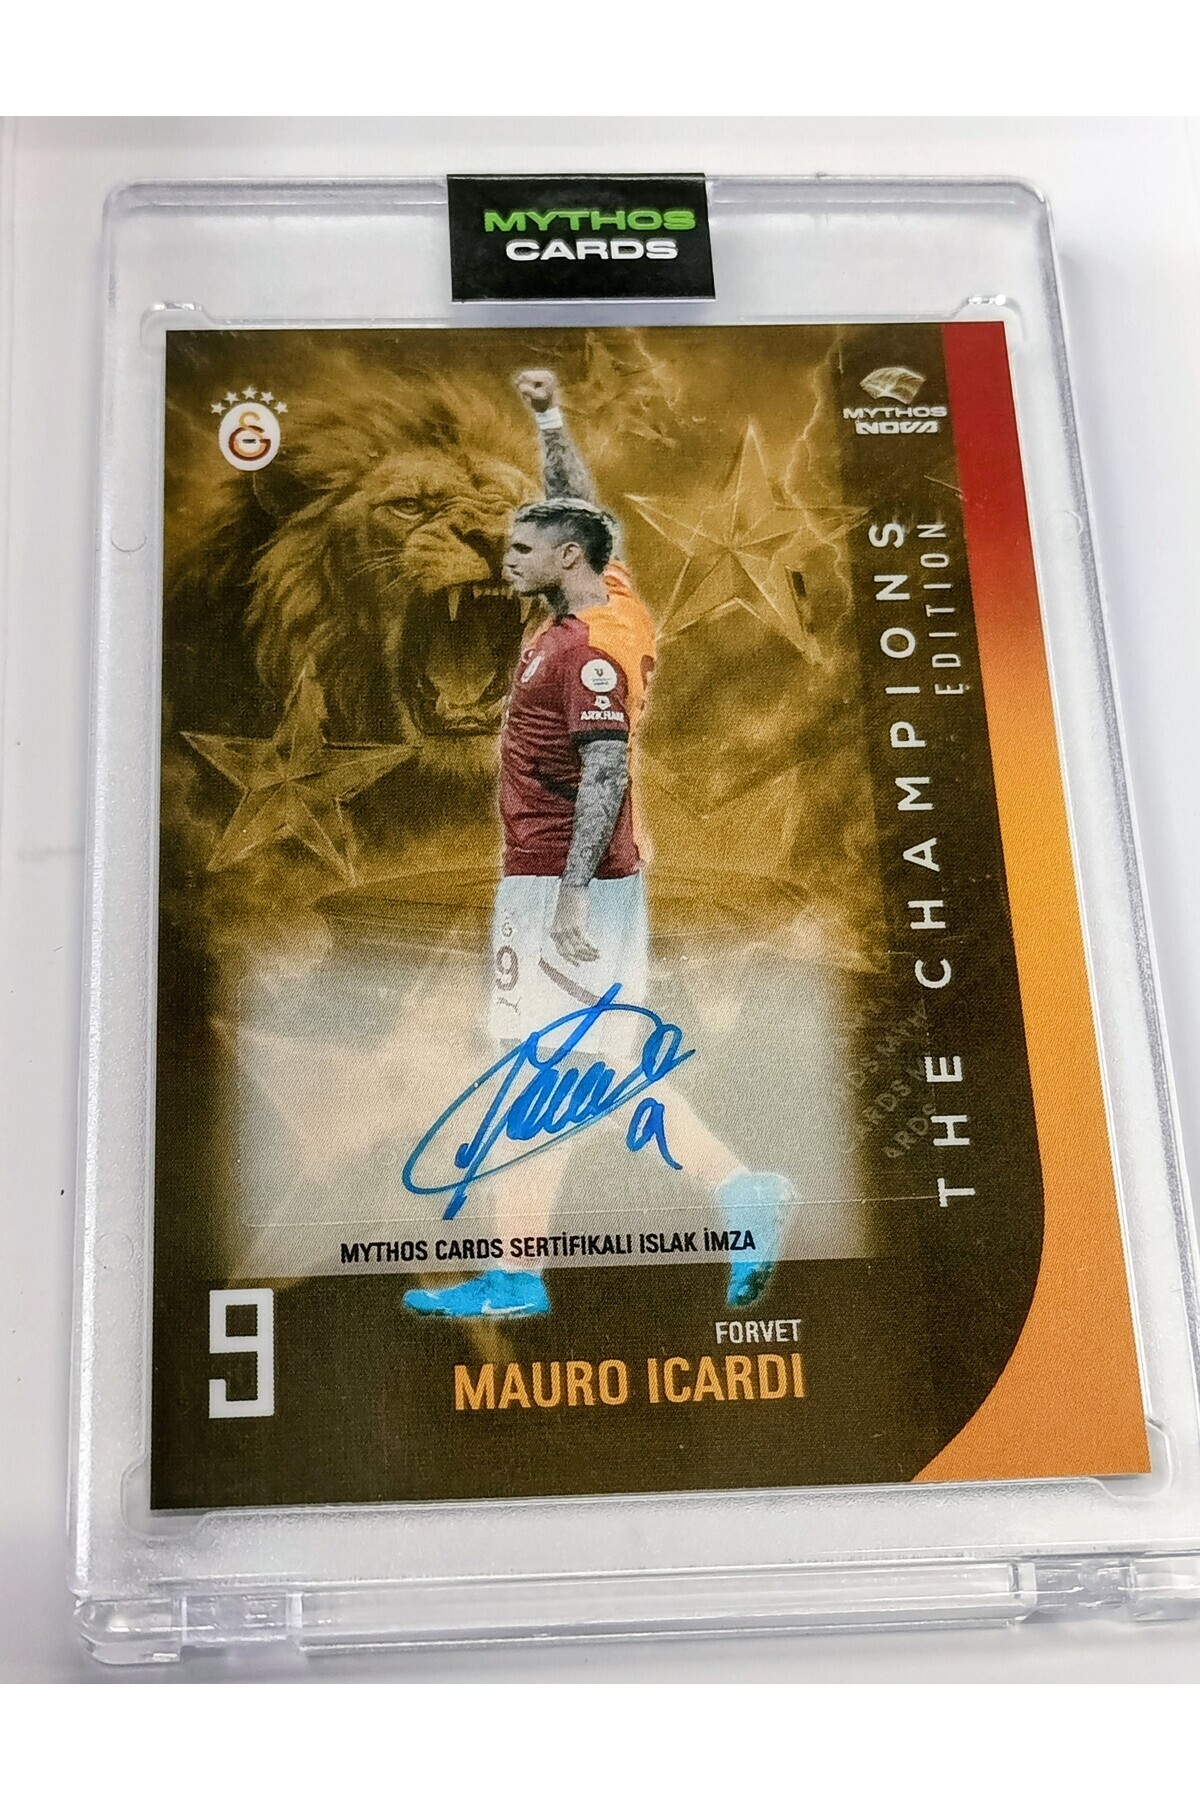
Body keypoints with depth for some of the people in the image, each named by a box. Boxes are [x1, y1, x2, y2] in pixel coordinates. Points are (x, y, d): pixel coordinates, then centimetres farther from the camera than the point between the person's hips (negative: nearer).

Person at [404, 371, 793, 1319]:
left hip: (558, 882, -9)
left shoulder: (588, 647, -16)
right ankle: (739, 1187, 10)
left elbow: (604, 775, -23)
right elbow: (580, 507, 27)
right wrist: (551, 417, 27)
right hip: (605, 876, 9)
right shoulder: (608, 600, 10)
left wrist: (571, 893, -25)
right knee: (610, 1060, 13)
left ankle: (514, 1275, 3)